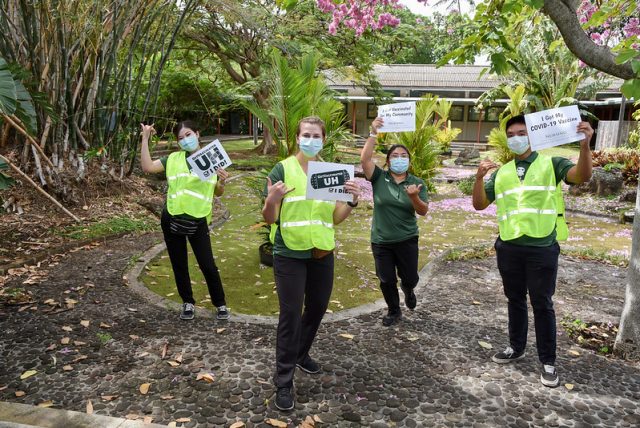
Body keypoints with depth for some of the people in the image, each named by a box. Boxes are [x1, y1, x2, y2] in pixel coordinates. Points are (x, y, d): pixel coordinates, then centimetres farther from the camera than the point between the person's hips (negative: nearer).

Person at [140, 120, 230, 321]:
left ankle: (220, 304, 19)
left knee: (208, 265, 2)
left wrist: (222, 181, -14)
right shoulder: (173, 159, 3)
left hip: (198, 222, -1)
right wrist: (145, 139, -10)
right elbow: (147, 167, -9)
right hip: (172, 220, 2)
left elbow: (218, 193, 7)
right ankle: (188, 303, 30)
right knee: (179, 265, 11)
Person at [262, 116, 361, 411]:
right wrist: (271, 200, -29)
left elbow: (336, 218, 5)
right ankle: (283, 382, 10)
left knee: (317, 308, 16)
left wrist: (352, 201, -12)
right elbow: (269, 219, -9)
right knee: (290, 314, -3)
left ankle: (301, 354, 42)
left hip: (322, 254, 5)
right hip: (289, 255, -5)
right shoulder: (282, 169, -9)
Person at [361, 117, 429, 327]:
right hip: (381, 240, 0)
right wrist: (373, 133, -27)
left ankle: (408, 290, 48)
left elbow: (423, 211, -8)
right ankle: (393, 311, 34)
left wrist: (414, 197, -28)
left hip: (407, 239, 0)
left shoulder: (417, 183, -3)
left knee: (410, 277, 10)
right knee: (386, 280, 9)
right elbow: (364, 158, -20)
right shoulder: (379, 177, -5)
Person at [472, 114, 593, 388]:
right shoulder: (501, 173, 11)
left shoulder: (551, 164, 0)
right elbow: (479, 204, 6)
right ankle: (516, 347, 33)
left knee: (542, 304, 4)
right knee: (515, 300, 16)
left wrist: (585, 145, -36)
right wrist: (479, 177, -12)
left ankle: (548, 361, 18)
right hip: (509, 248, 4)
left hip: (542, 248, -4)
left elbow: (582, 176, -18)